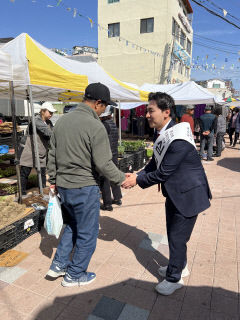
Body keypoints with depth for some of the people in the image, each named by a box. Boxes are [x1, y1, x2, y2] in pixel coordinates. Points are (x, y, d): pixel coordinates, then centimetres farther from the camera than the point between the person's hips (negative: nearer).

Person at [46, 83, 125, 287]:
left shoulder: (62, 121, 5)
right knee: (87, 233, 13)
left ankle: (59, 265, 35)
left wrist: (53, 180, 19)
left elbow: (52, 155, 10)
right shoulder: (96, 127, -19)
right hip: (85, 188, -7)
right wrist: (122, 179, -4)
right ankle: (74, 275, 30)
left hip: (63, 186, 8)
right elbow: (104, 164, -19)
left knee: (73, 224, 28)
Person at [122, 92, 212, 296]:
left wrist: (138, 180, -14)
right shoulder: (162, 134, -1)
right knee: (173, 233, 23)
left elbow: (163, 173, -25)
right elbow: (154, 164, 6)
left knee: (177, 237, 6)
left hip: (188, 194, -9)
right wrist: (138, 176, -8)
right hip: (174, 193, 9)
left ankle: (174, 278, 29)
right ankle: (180, 266, 47)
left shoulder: (178, 140, -30)